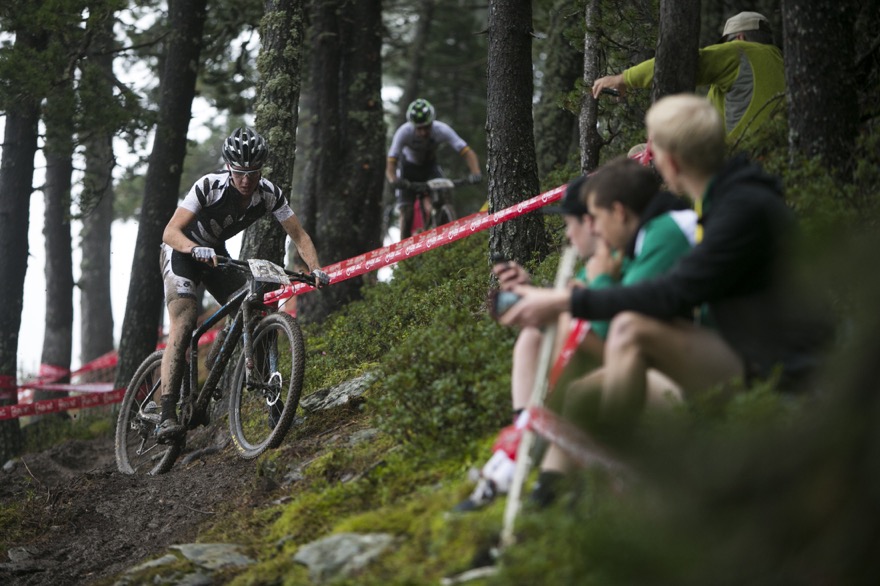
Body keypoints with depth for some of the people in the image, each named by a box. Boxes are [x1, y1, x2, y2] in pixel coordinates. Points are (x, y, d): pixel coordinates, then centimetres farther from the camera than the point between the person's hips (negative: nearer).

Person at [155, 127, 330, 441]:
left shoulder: (270, 193, -17)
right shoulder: (209, 186, -30)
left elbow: (299, 235, -13)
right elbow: (170, 232, -36)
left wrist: (315, 268, -30)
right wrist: (197, 250, -55)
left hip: (216, 254, 5)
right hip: (181, 251, -5)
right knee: (184, 321, -25)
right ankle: (167, 416, -33)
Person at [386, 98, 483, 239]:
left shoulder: (441, 130, -32)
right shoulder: (404, 132, -34)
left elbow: (467, 152, -34)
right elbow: (390, 167, -36)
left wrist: (476, 173, -53)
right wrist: (394, 180, -58)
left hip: (430, 166, 1)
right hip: (408, 168, -1)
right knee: (407, 213, -14)